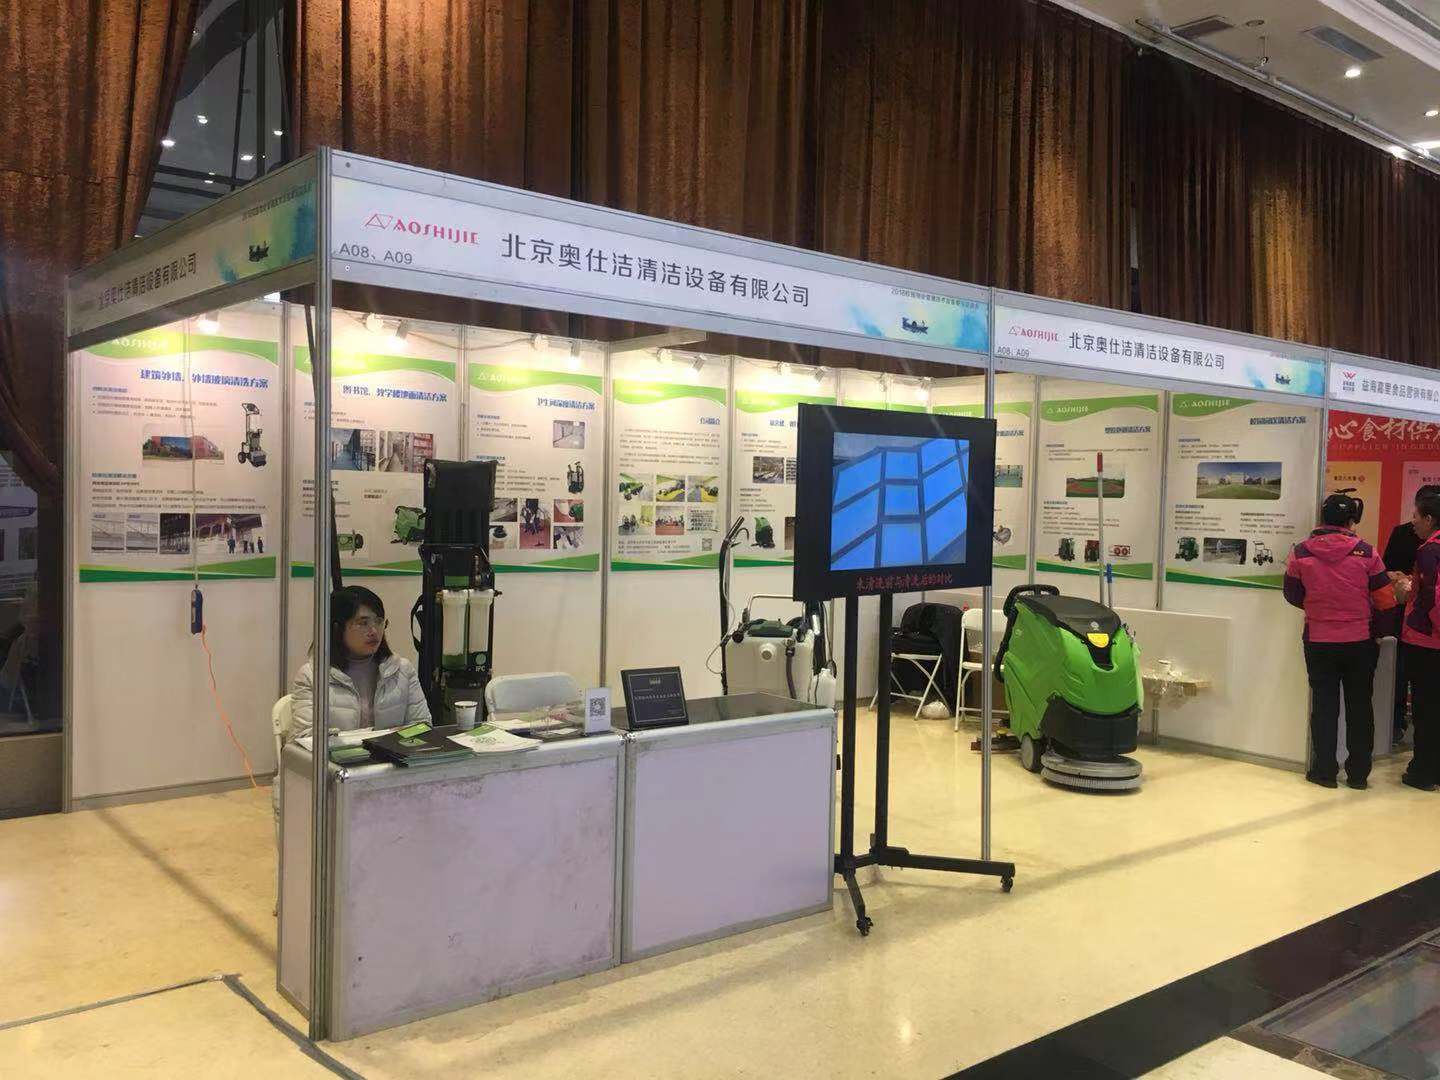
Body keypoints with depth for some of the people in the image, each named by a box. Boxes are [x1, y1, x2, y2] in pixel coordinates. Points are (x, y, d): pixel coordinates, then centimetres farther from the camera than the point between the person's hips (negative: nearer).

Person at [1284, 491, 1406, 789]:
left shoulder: (1301, 552, -6)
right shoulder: (1366, 552, -10)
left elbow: (1293, 595, 5)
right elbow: (1384, 599, -5)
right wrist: (1399, 591, 18)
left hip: (1318, 642, 0)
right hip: (1359, 642, 0)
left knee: (1324, 704, 10)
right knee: (1359, 706, 12)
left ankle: (1325, 771, 13)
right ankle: (1358, 773, 18)